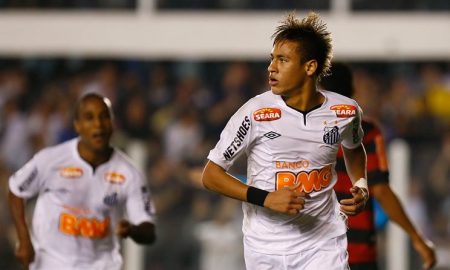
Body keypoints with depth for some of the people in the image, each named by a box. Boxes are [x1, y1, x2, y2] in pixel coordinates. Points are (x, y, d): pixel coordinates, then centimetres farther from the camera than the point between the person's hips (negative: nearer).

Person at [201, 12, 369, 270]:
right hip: (266, 247, -1)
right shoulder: (256, 113, -14)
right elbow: (211, 175, -9)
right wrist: (266, 198, -20)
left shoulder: (346, 111, -4)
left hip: (323, 243, 1)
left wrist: (361, 186, 3)